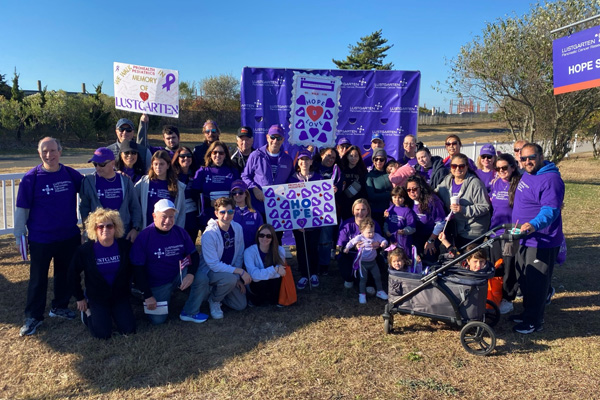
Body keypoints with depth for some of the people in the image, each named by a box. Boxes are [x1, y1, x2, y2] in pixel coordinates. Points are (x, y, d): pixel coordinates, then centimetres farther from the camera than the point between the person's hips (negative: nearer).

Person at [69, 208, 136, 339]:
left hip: (120, 295, 2)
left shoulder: (125, 246, -13)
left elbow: (132, 268, 5)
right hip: (97, 297, -2)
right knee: (103, 334, -10)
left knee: (129, 330, -5)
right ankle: (88, 311, 20)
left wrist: (127, 287, 8)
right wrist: (80, 298, 2)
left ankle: (114, 312, 25)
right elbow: (73, 274, -3)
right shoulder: (85, 250, -16)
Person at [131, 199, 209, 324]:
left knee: (202, 278, -23)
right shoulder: (143, 237, -17)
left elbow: (194, 255, 1)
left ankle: (190, 313, -3)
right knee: (157, 319, -11)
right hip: (156, 284, -2)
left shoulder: (180, 232, -7)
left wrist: (191, 274, -20)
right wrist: (148, 296, -15)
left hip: (178, 275, 3)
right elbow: (138, 269, -14)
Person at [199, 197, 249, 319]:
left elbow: (239, 255, 4)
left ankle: (215, 291, 24)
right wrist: (240, 272, -27)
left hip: (229, 271, 6)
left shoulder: (237, 228, -6)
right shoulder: (209, 234, -25)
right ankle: (214, 300, -5)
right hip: (209, 271, -6)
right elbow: (214, 265, -26)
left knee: (241, 305, -1)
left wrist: (238, 279, -3)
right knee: (230, 278, -36)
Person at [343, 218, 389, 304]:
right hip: (363, 262, -4)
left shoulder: (376, 236, -8)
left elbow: (383, 240, -4)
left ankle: (380, 291, 32)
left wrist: (384, 243, -26)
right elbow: (351, 242, -4)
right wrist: (347, 248, -15)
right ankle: (362, 295, 11)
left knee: (377, 277, 14)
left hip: (372, 261, 4)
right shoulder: (359, 238, -15)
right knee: (363, 279, -1)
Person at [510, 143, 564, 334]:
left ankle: (534, 321, 13)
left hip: (542, 242, -10)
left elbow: (551, 210, -28)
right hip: (525, 239, 10)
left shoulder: (550, 179, -20)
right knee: (523, 279, 20)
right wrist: (518, 226, 30)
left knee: (535, 283, 0)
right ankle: (528, 312, 36)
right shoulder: (527, 175, 11)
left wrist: (534, 224, -44)